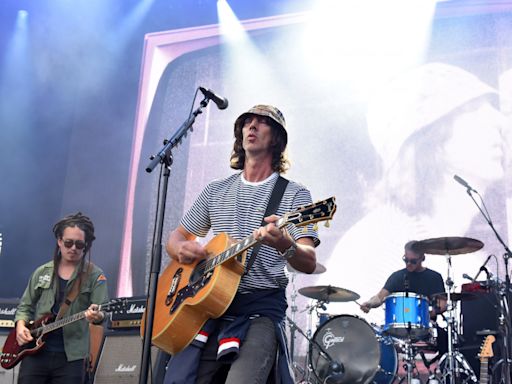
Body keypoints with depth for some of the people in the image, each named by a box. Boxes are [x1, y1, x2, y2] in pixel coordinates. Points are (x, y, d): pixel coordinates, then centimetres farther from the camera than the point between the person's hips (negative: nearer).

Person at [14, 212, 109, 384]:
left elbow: (102, 311, -11)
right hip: (35, 352, 3)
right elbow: (25, 306, 16)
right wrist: (21, 325, -3)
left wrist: (97, 315, -35)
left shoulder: (95, 275, -2)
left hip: (71, 357, -2)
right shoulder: (42, 272, 10)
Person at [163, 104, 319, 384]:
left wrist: (285, 245, -31)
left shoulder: (294, 194, 3)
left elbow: (309, 263, -8)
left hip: (262, 307, -4)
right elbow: (175, 238, 22)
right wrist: (182, 249, -4)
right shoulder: (215, 191, 16)